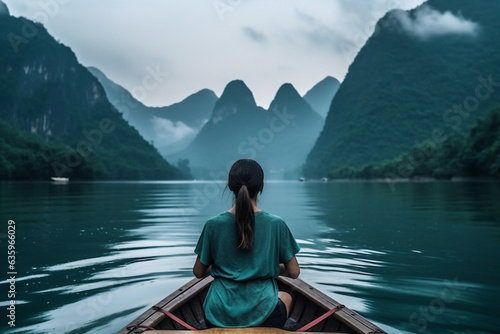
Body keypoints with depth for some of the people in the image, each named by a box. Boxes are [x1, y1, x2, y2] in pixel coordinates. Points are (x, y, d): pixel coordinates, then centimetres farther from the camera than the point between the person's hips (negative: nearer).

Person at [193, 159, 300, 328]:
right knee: (285, 296, 34)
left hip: (218, 318, 2)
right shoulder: (276, 224, -11)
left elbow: (198, 272, 2)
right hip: (263, 314, -2)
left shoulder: (213, 225, -9)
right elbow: (294, 272, -2)